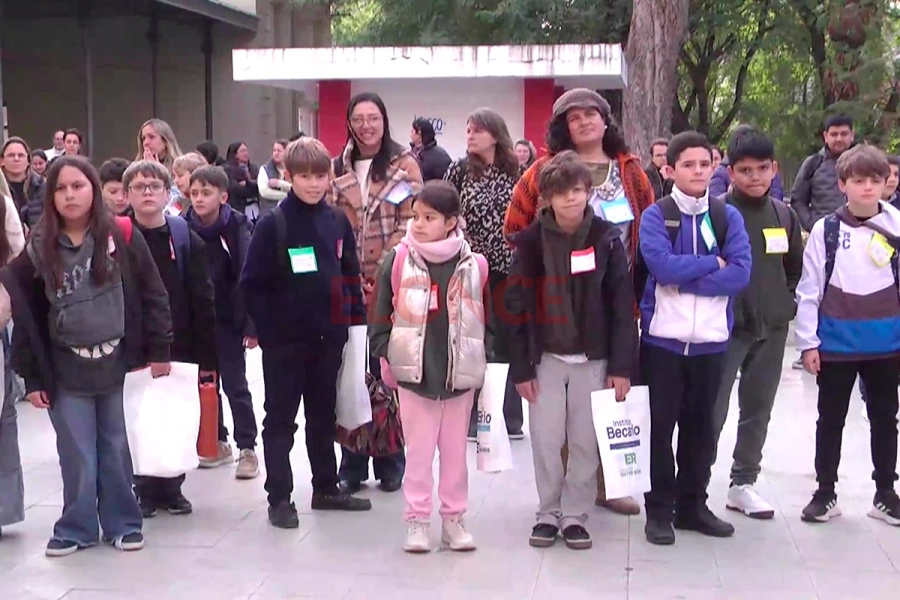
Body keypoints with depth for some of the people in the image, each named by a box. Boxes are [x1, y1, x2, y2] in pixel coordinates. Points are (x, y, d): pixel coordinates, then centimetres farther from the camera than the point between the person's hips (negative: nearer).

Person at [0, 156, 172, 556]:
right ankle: (76, 528, 21)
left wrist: (159, 351, -4)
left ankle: (122, 523, 24)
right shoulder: (39, 248, -1)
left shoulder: (122, 237, -4)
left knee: (116, 449, 10)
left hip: (118, 363, -1)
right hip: (66, 370, 1)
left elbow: (152, 295, -1)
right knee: (77, 455, 5)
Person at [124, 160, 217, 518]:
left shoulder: (187, 240, 2)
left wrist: (206, 356, -3)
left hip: (179, 350, 1)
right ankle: (144, 489, 19)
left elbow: (202, 302, 0)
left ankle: (171, 487, 24)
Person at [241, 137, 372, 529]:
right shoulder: (273, 224, -10)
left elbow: (351, 274, 10)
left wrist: (356, 318, 6)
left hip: (328, 336, 5)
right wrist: (265, 328, -11)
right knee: (281, 419, 4)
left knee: (324, 415, 16)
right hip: (284, 339, -4)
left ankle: (326, 489, 27)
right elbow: (252, 283, -9)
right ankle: (279, 498, 10)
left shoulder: (338, 221, 3)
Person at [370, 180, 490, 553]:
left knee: (455, 452, 12)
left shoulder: (473, 266, -3)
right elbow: (381, 315, 2)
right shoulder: (398, 262, -4)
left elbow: (487, 319, 6)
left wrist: (482, 361, 3)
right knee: (418, 452, 7)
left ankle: (453, 518, 25)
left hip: (460, 376, 1)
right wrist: (385, 356, -2)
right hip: (413, 374, -1)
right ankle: (417, 520, 18)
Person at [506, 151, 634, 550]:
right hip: (546, 357, 0)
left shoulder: (606, 238, -4)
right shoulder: (531, 241, -4)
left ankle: (574, 515, 19)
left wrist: (621, 365, -8)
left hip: (593, 357, 0)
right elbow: (518, 307, -2)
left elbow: (622, 305, -4)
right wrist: (521, 366, -5)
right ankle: (549, 513, 20)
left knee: (586, 441, 5)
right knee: (546, 439, 3)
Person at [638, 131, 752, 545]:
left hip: (711, 340, 3)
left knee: (700, 425, 12)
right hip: (663, 338, -3)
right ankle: (659, 509, 14)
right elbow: (662, 266, -19)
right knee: (661, 424, 4)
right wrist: (713, 263, -10)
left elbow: (741, 273, -8)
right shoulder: (655, 216, -3)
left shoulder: (728, 217, 5)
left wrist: (685, 279, -15)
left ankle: (693, 505, 24)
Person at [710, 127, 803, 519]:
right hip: (725, 328, -5)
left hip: (772, 328, 5)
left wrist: (783, 303, 7)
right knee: (712, 412, -5)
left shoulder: (784, 215, 5)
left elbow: (795, 266, 16)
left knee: (758, 410, 13)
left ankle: (743, 484, 25)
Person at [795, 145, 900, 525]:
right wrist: (808, 342, -4)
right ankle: (825, 493, 22)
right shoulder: (826, 230, -5)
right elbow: (810, 289, -2)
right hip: (837, 343, -1)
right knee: (831, 419, 10)